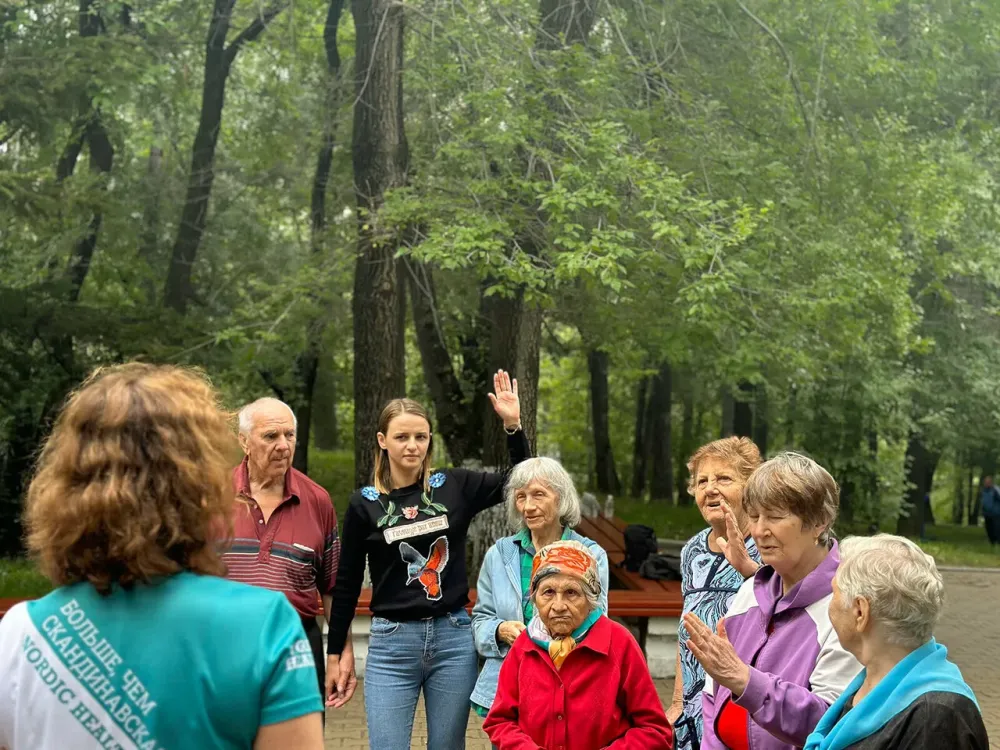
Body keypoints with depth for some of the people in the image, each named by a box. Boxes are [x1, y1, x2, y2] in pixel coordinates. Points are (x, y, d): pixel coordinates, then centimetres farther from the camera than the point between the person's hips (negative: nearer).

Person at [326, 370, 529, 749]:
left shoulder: (455, 486, 1)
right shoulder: (364, 504, 0)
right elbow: (347, 584, 5)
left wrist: (513, 426, -4)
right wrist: (335, 654, 6)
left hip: (454, 638, 1)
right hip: (391, 645, -1)